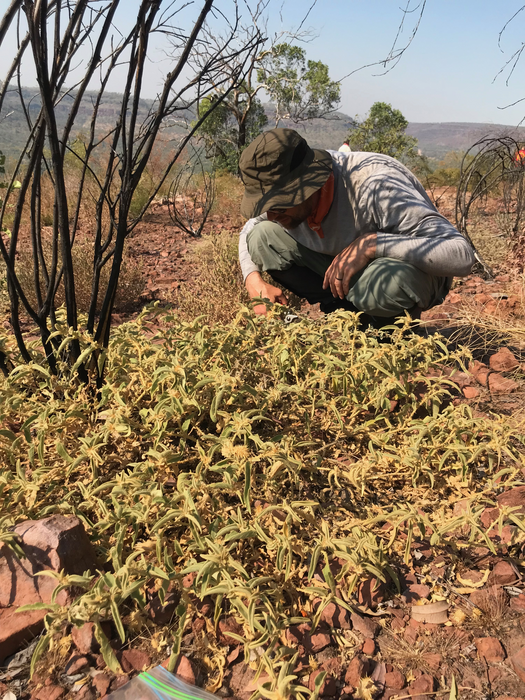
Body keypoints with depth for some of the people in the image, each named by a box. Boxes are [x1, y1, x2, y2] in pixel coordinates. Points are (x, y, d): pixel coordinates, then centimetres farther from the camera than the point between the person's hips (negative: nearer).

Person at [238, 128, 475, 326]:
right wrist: (254, 281, -15)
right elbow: (249, 228, 6)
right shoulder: (283, 191, -15)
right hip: (340, 270, 5)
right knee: (262, 237, -15)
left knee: (390, 278, -44)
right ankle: (355, 315, -8)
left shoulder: (375, 186, -34)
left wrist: (372, 244, -44)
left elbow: (462, 255, -37)